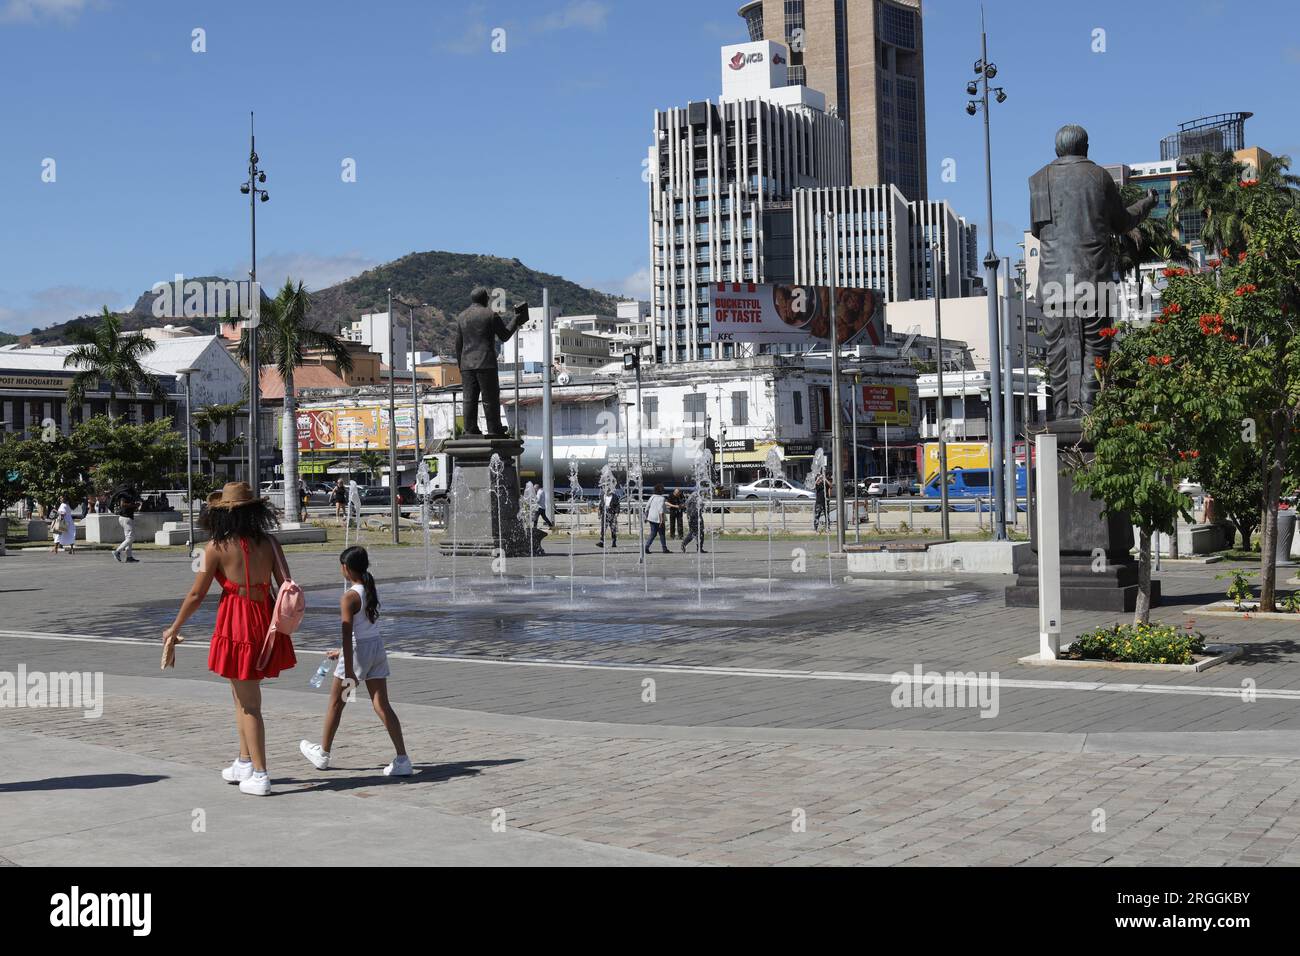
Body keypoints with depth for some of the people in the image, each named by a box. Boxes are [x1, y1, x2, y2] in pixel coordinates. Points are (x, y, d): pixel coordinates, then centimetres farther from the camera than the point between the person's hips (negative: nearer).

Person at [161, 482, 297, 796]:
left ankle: (259, 775, 3)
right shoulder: (269, 542, 2)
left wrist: (174, 629, 9)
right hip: (265, 620, 5)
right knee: (243, 696, 22)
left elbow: (196, 594, -4)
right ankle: (245, 763, 29)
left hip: (236, 623, -5)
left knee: (249, 703, 2)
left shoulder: (217, 547, -8)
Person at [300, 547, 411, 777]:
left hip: (358, 649, -7)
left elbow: (348, 634, -21)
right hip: (377, 645, 7)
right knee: (382, 705, 2)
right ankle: (402, 759, -6)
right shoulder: (372, 591, 8)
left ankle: (323, 753, 28)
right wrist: (342, 652, 28)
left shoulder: (350, 597, -16)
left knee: (335, 702, 13)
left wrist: (348, 671, -23)